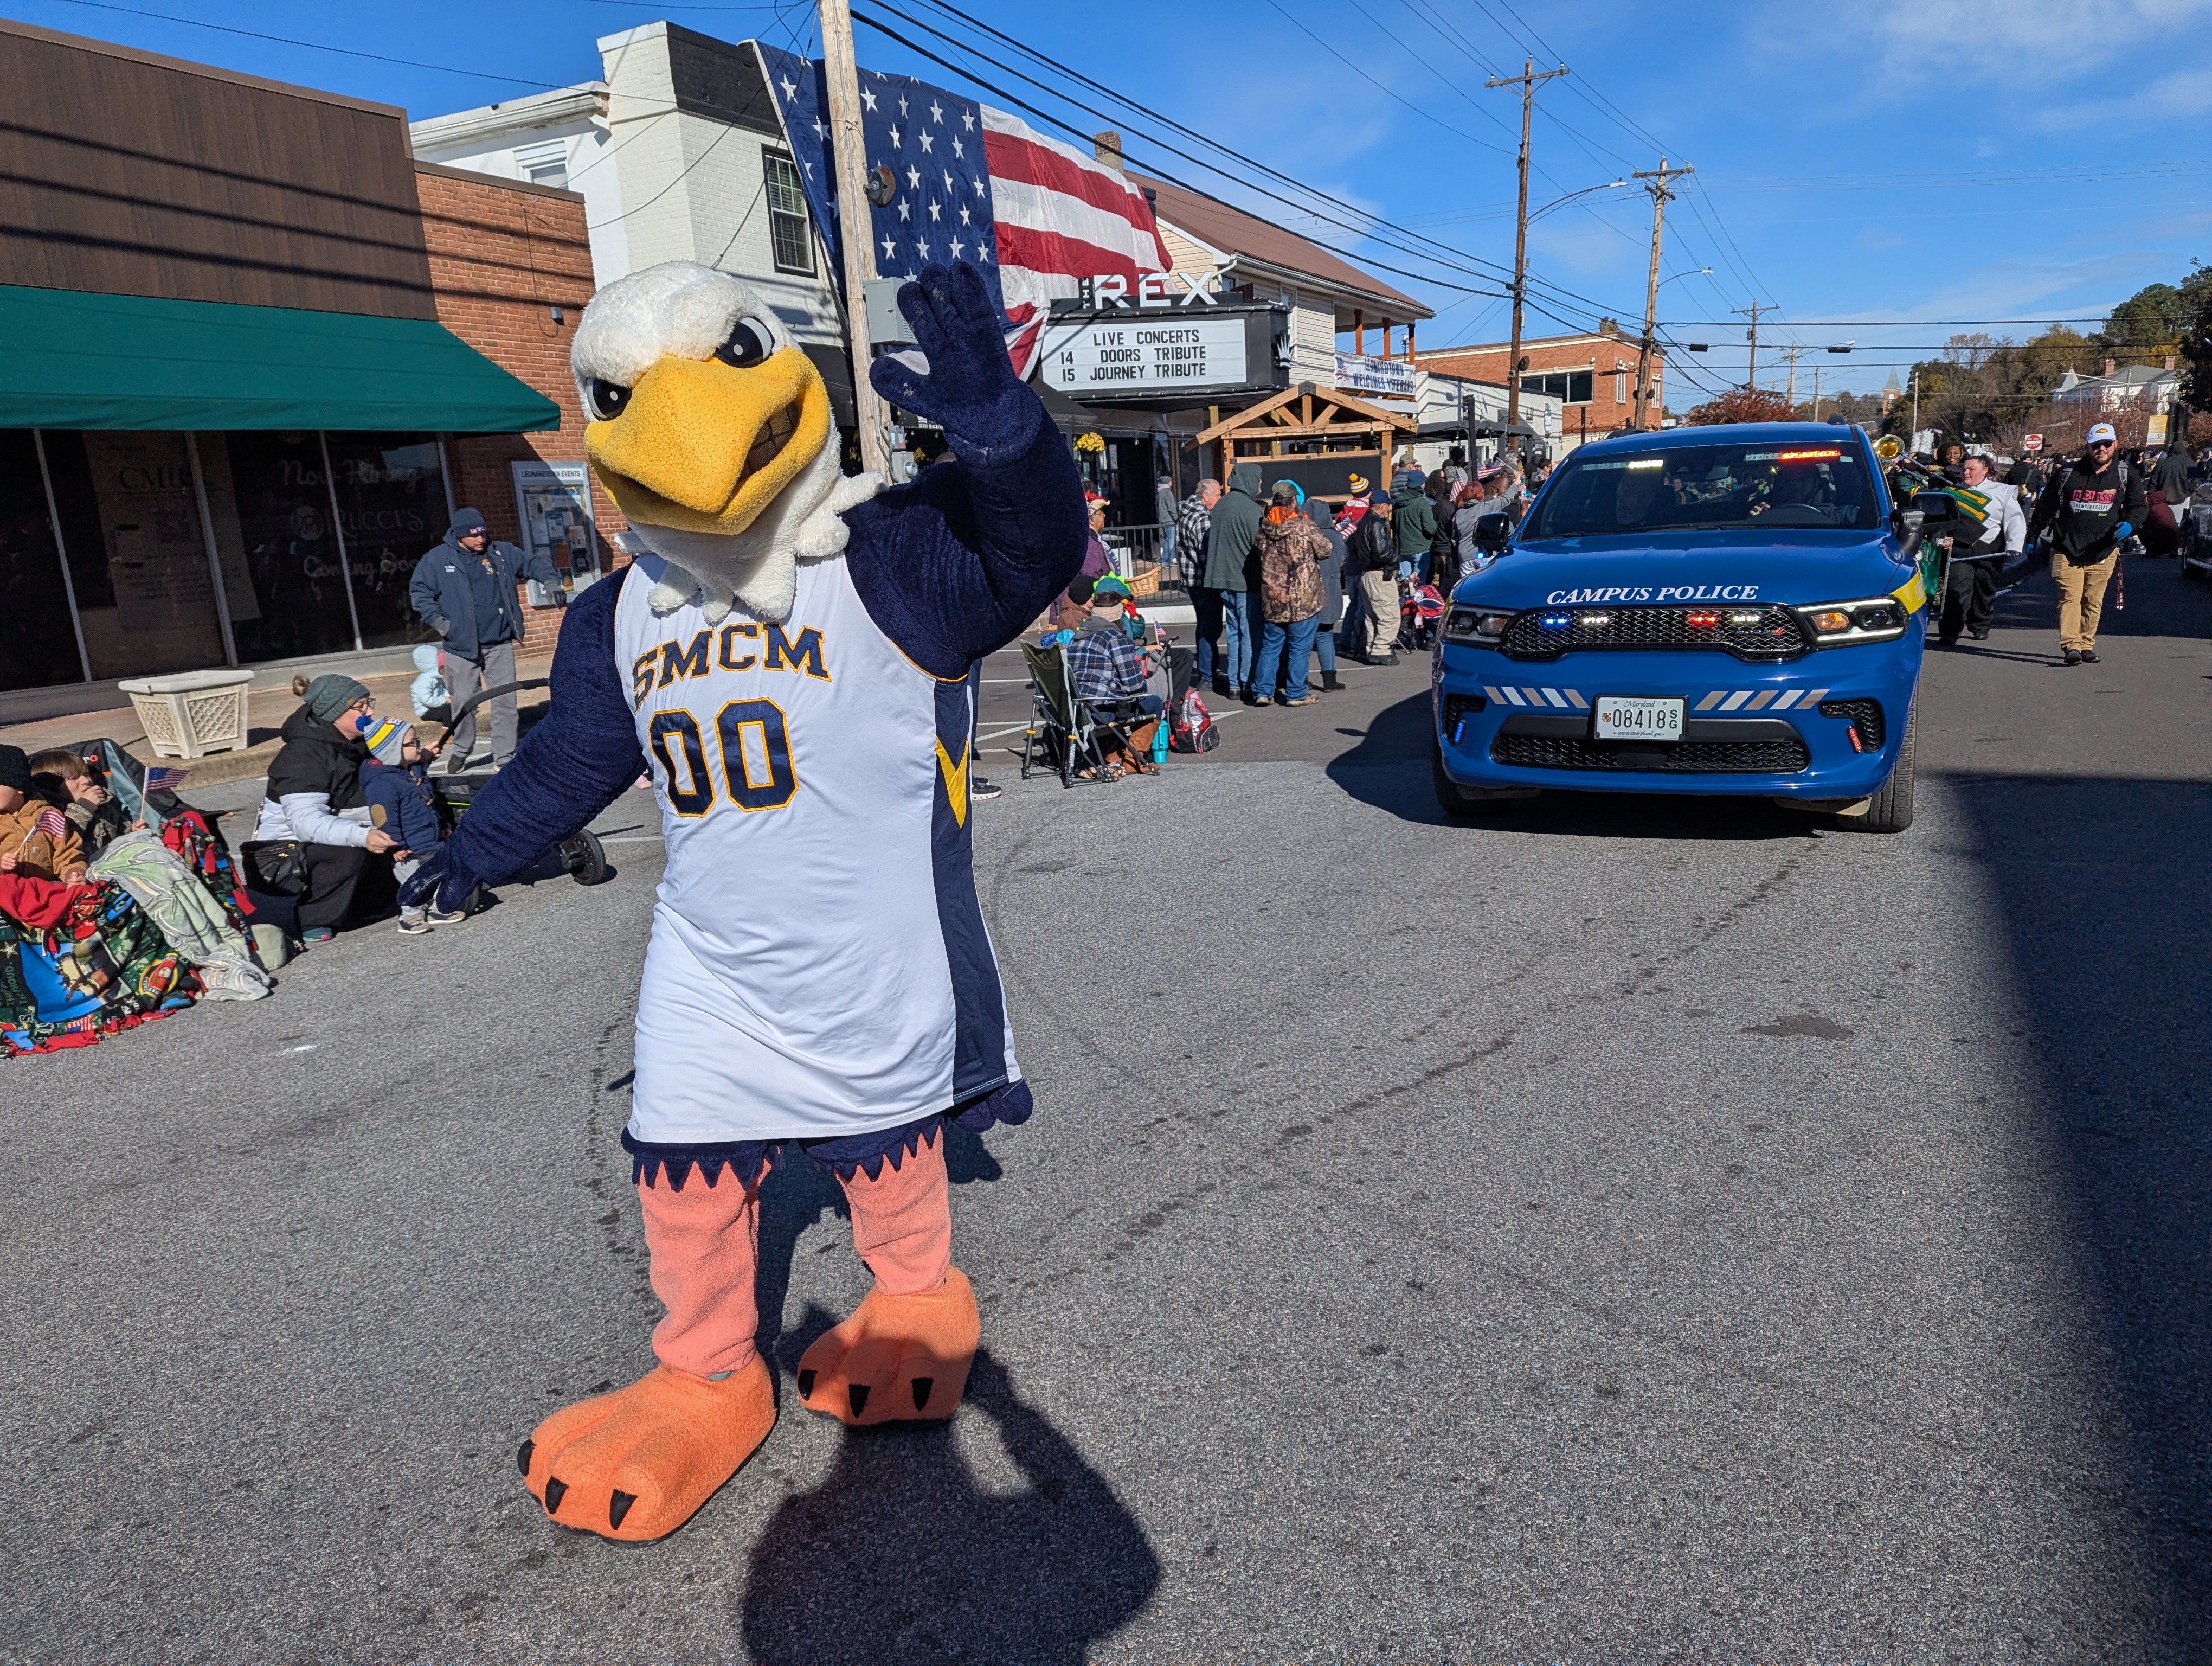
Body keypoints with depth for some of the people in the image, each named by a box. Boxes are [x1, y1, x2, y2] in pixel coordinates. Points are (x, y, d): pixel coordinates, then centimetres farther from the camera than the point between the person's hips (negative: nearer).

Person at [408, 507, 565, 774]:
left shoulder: (501, 553, 4)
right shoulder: (437, 559, -2)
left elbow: (533, 562, 14)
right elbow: (418, 590, 3)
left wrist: (552, 581, -4)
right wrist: (438, 620, -6)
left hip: (499, 644, 2)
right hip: (461, 645, -2)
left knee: (505, 701, -1)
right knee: (463, 702, 6)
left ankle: (504, 758, 7)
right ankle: (461, 751, 28)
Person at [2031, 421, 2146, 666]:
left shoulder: (2126, 476, 7)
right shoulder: (2067, 474, 4)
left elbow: (2140, 506, 10)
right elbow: (2047, 506, 12)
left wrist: (2129, 524, -12)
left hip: (2103, 552, 2)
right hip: (2066, 549, -2)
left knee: (2093, 601, 5)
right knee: (2069, 597, -12)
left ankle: (2087, 646, 13)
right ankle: (2071, 645, -18)